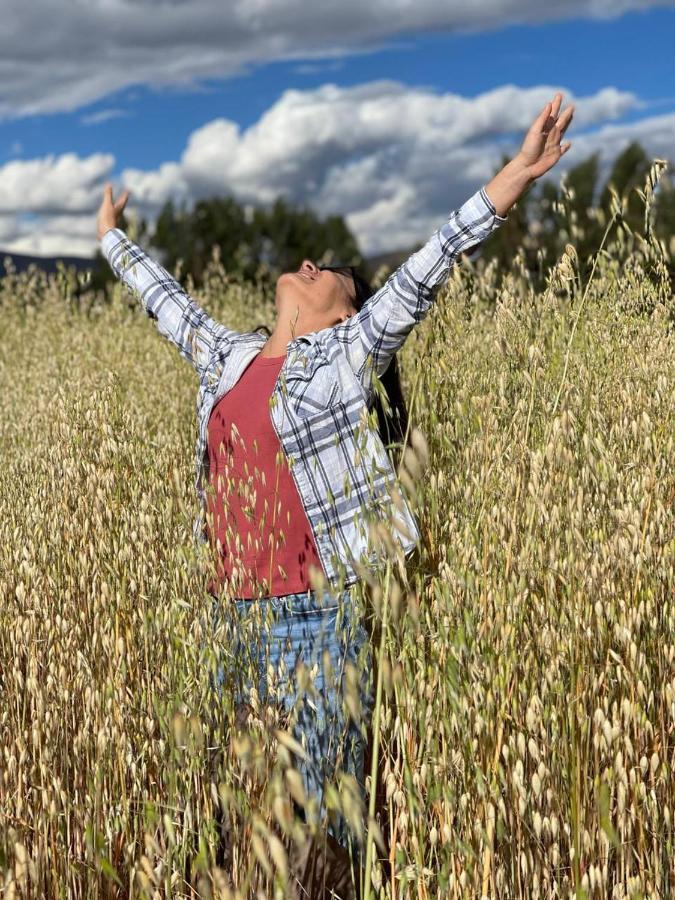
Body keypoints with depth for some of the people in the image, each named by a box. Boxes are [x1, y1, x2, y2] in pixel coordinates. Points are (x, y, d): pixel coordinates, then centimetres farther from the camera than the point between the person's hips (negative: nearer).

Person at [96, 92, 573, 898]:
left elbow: (423, 273, -10)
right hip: (231, 613, 5)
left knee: (318, 819, 0)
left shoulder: (346, 356, 0)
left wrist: (511, 179, -18)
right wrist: (111, 237, 44)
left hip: (316, 617, -5)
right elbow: (165, 298, 29)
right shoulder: (225, 356, 14)